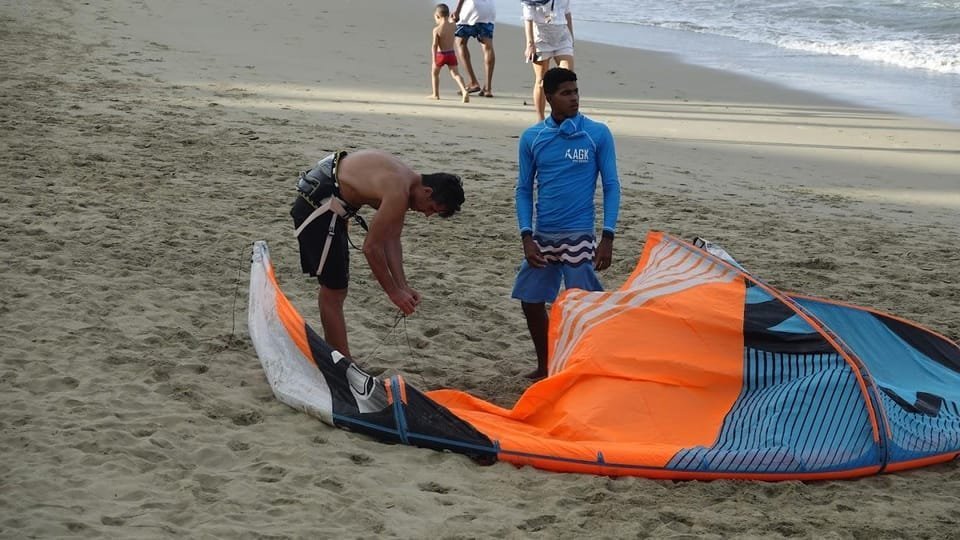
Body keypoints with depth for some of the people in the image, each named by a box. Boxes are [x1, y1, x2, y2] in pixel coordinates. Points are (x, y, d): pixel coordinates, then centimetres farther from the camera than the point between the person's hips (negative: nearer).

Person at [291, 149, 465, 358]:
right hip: (317, 205, -11)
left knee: (333, 289, 19)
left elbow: (391, 240, 10)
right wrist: (394, 292, -11)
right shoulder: (398, 192, -25)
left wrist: (403, 286, 5)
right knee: (334, 292, -6)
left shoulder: (406, 180, 5)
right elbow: (371, 247, -20)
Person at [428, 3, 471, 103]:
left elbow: (434, 45, -19)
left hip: (440, 54, -3)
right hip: (451, 54, 3)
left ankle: (436, 94, 27)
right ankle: (464, 91, -27)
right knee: (456, 74, -3)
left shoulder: (436, 29, -14)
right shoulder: (453, 26, -1)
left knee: (434, 72, 20)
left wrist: (434, 60, -21)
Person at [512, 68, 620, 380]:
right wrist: (526, 237, -2)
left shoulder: (598, 135, -4)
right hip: (542, 237, 4)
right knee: (531, 302, 8)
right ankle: (544, 368, 26)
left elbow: (611, 186, -1)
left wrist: (607, 237, -8)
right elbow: (524, 189, 8)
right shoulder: (531, 138, 4)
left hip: (579, 236, -4)